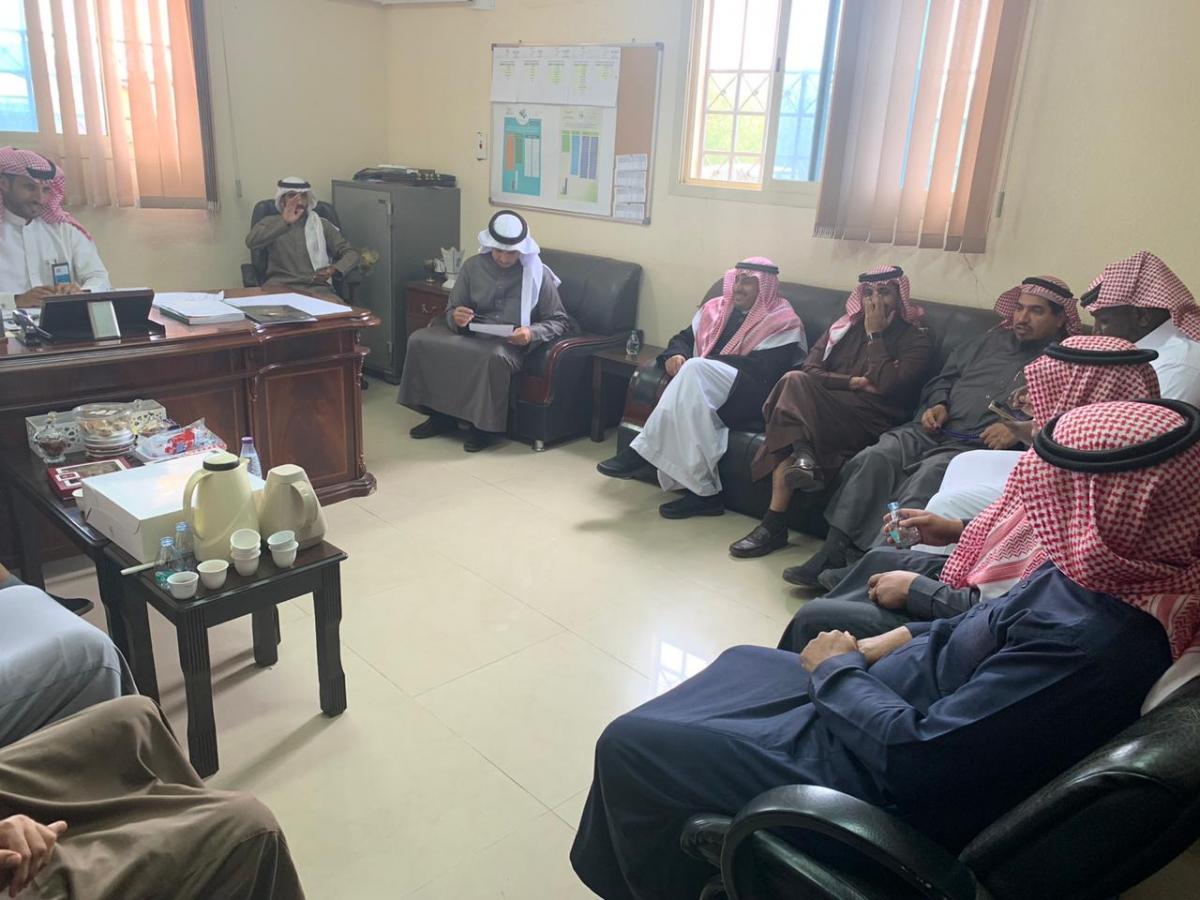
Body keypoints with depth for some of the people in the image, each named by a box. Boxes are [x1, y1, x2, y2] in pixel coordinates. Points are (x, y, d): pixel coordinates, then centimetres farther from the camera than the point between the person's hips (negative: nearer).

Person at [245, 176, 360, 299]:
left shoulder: (323, 225, 17)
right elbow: (251, 242, -5)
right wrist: (284, 222, -16)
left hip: (317, 288, 1)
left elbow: (352, 253, 10)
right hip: (280, 287, 0)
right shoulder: (270, 222, 15)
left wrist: (334, 270, -12)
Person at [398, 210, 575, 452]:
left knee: (495, 356, -40)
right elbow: (451, 310, 10)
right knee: (419, 340, -18)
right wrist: (456, 318, -16)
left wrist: (532, 333, -25)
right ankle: (440, 414, -4)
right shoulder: (473, 266, 4)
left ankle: (485, 425, -19)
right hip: (471, 335, 4)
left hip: (510, 343, -4)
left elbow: (560, 321, -5)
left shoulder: (538, 273, -6)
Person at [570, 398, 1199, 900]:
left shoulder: (1089, 645, -35)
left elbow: (916, 755, -32)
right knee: (742, 662, 29)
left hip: (887, 787, -10)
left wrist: (837, 669, -15)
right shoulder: (1108, 573, -7)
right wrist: (871, 649, 0)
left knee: (627, 745, -3)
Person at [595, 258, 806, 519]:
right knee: (691, 404, -32)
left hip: (750, 400, -5)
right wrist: (675, 356, -4)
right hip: (703, 386, 5)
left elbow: (762, 370, -12)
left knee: (696, 370, -32)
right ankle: (704, 493, -30)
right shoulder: (717, 308, 21)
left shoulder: (783, 324, 2)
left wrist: (699, 363, -13)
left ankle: (640, 451, -28)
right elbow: (684, 338, 23)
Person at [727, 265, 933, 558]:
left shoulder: (916, 339, 7)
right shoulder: (845, 327, 20)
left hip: (870, 420, -4)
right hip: (827, 411, 5)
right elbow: (810, 369, 6)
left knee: (794, 381, -25)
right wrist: (852, 382, -7)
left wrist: (875, 333, -4)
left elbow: (888, 385, -11)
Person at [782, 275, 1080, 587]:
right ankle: (832, 554, -24)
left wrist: (1019, 430, -20)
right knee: (873, 459, -21)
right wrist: (938, 404, 10)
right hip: (936, 430, 5)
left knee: (927, 476, -36)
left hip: (980, 445, -5)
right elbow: (945, 377, 31)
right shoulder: (993, 340, 26)